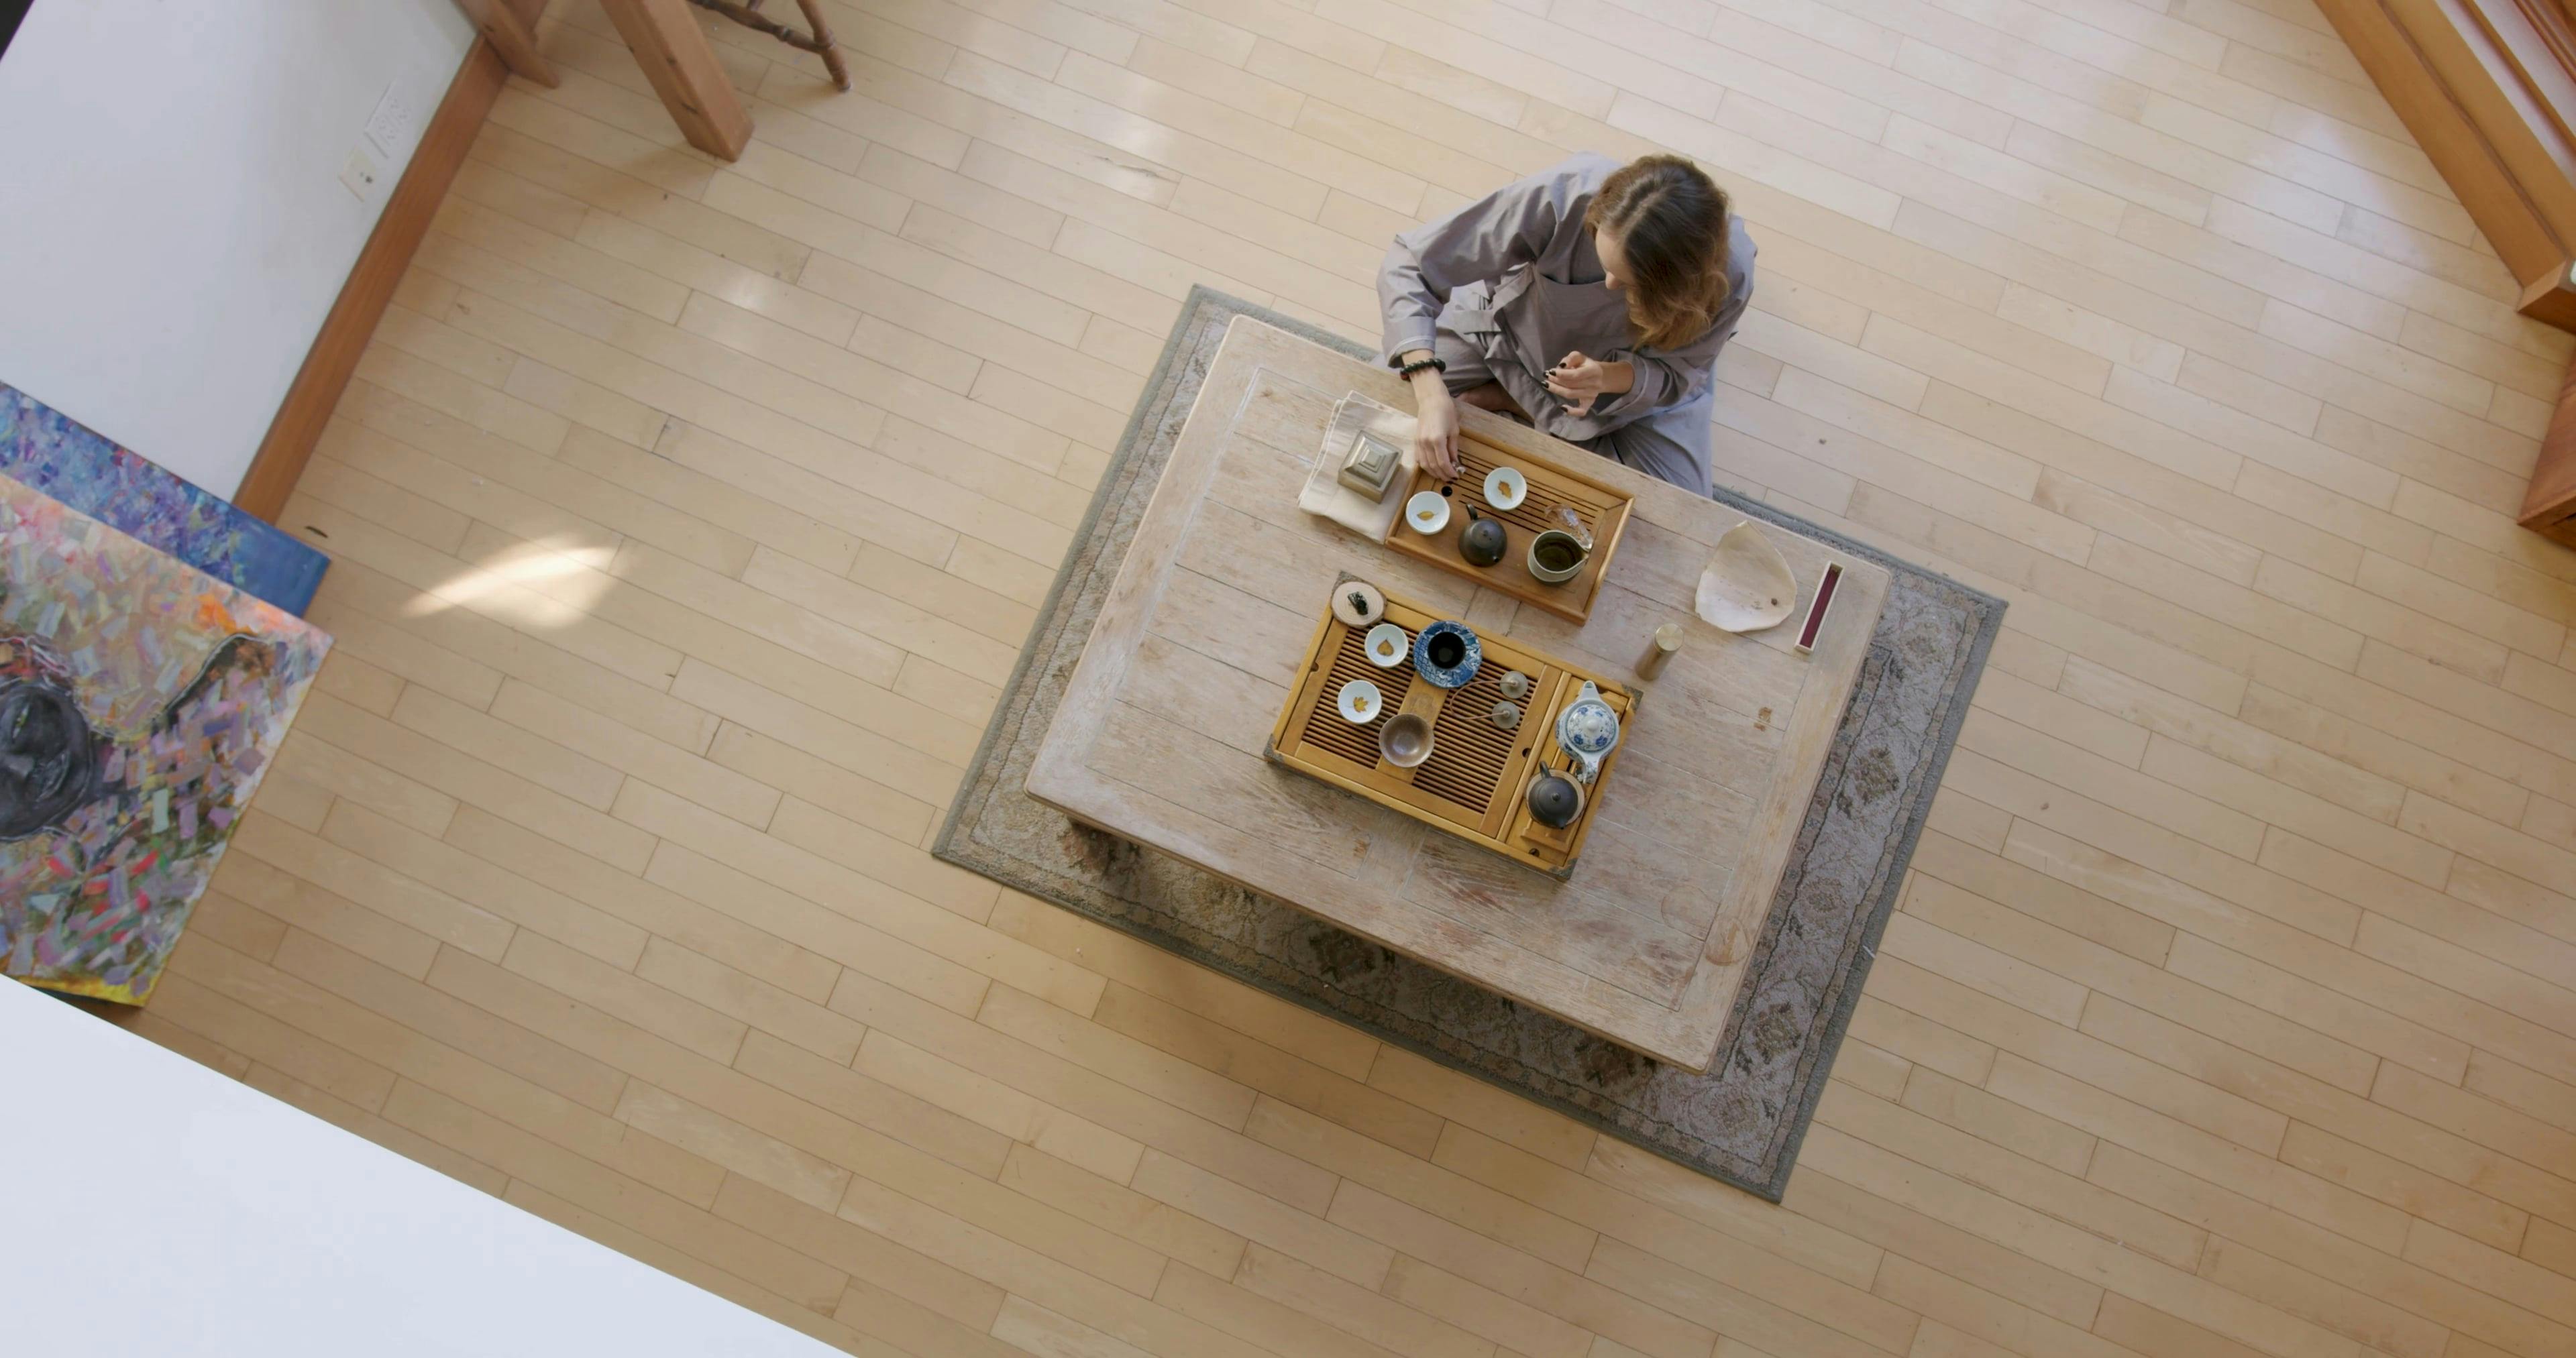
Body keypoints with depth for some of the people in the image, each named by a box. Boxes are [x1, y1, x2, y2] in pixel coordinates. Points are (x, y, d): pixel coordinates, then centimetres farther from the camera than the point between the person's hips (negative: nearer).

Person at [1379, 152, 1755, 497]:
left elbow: (1678, 373, -17)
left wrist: (1608, 378, -41)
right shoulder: (1564, 195, -40)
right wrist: (1430, 393, -47)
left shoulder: (1727, 274, -36)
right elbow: (1409, 263, -34)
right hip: (1517, 324, -1)